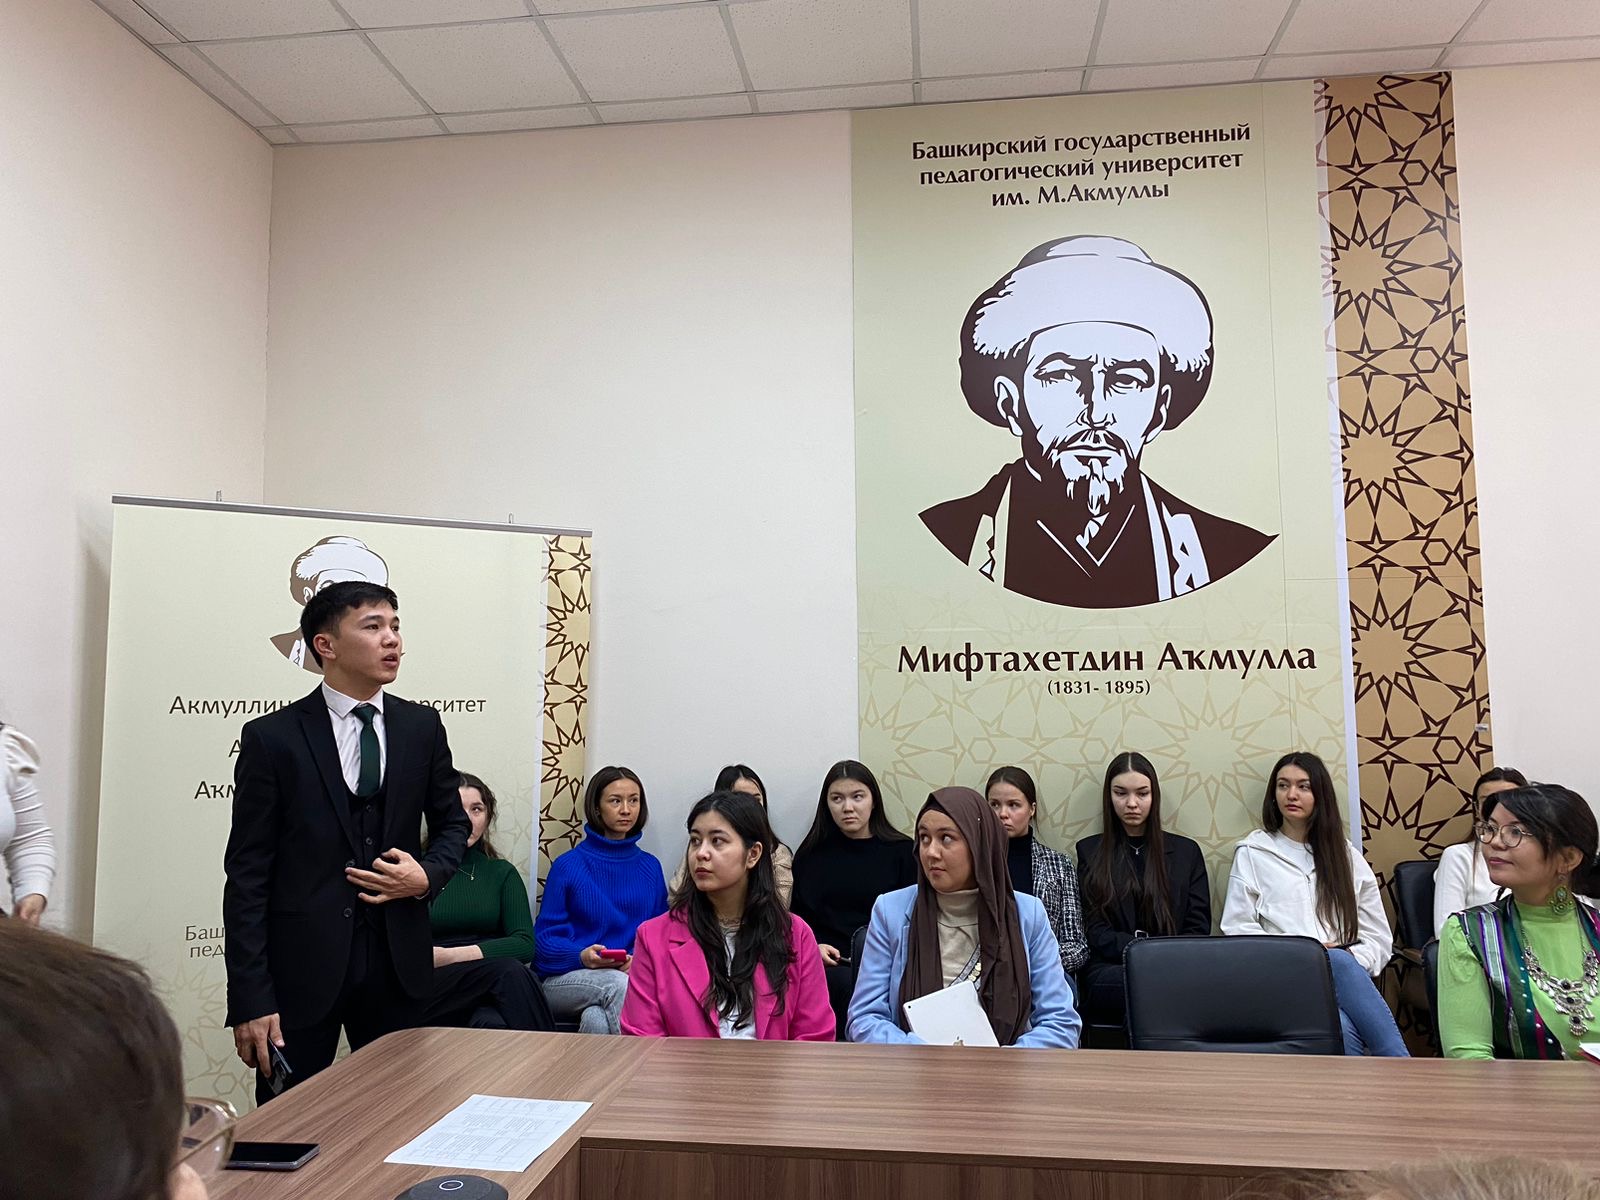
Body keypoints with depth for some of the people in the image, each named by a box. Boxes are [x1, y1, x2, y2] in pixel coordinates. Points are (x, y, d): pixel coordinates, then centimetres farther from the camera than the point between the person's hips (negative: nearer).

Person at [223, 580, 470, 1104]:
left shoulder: (421, 727, 4)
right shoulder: (271, 738, -6)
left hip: (398, 962, 3)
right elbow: (247, 875, -6)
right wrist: (251, 1000, -10)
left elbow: (452, 822, 16)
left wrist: (428, 875, -6)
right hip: (301, 966, -3)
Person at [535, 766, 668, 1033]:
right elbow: (544, 937, 1)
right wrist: (582, 956, -19)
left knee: (596, 1020, -36)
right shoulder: (568, 865, 3)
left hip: (633, 974, 1)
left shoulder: (650, 867, 14)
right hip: (567, 979, -1)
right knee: (618, 984, -36)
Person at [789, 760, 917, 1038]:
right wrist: (813, 947, -5)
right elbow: (797, 916, 14)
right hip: (830, 965, 0)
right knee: (852, 985, -33)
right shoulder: (811, 855, 16)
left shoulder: (901, 851, 11)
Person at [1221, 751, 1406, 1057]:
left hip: (1347, 973, 2)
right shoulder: (1252, 853, 15)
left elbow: (1379, 939, 16)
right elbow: (1238, 929, 5)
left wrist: (1349, 962, -6)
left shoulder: (1346, 855, 22)